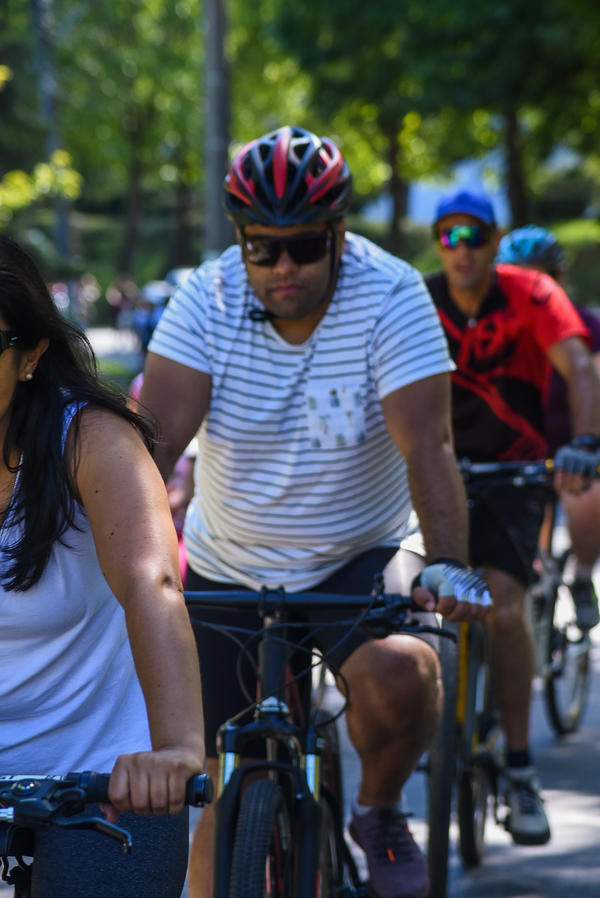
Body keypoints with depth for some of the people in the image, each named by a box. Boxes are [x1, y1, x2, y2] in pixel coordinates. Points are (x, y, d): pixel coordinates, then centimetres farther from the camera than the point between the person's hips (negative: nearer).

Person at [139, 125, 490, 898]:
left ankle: (379, 813, -1)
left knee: (402, 672, -31)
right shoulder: (206, 298, -14)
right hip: (227, 572, 2)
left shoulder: (391, 296, -18)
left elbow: (426, 445, -27)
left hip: (361, 556, -2)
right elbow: (156, 438, -22)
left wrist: (446, 565, -42)